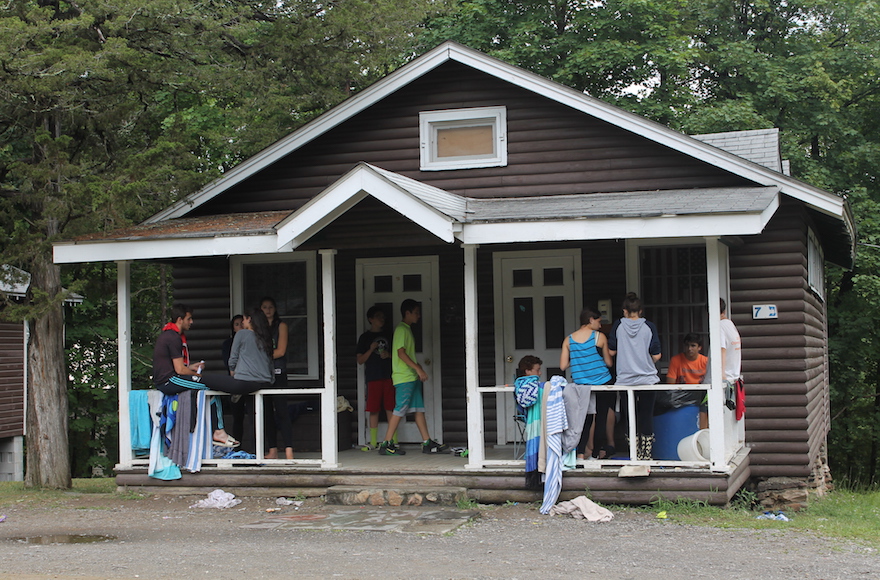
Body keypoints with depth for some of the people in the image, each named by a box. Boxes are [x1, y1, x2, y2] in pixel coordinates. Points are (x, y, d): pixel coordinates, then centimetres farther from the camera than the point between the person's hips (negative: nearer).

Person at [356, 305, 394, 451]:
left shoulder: (387, 336, 14)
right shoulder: (365, 337, 5)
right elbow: (360, 360, 2)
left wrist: (388, 355, -2)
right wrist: (371, 350, -13)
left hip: (389, 376, 2)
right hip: (373, 378, -2)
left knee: (390, 409, 0)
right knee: (374, 410, -1)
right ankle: (373, 442, 4)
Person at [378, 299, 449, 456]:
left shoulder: (407, 330, 20)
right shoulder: (401, 329, -10)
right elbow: (401, 353, -19)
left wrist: (418, 368, 16)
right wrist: (418, 368, -20)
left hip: (412, 377, 10)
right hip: (404, 377, -10)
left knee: (419, 409, 7)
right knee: (400, 409, -10)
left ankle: (427, 443, 8)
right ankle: (386, 444, -7)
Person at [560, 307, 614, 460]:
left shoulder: (568, 340, 3)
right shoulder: (599, 337, -5)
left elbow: (563, 366, 1)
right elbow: (608, 362, 0)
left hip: (580, 385, 3)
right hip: (602, 384, -3)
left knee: (585, 419, 11)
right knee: (601, 418, 8)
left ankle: (580, 452, 0)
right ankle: (597, 452, 11)